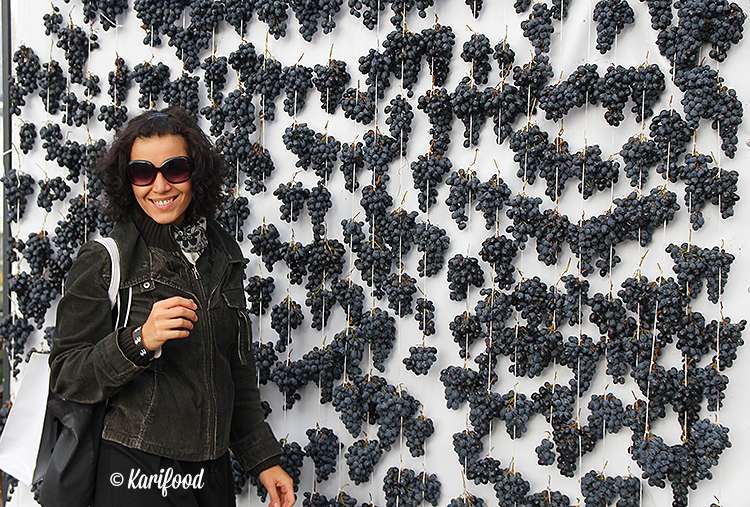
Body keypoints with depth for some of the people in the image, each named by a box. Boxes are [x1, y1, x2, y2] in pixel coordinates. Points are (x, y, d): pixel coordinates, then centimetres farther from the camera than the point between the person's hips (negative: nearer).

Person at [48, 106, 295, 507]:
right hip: (136, 474, -5)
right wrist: (139, 341, -26)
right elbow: (66, 376, -11)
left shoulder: (223, 256, 5)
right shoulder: (104, 259, -9)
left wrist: (263, 459, 11)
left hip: (213, 473, 5)